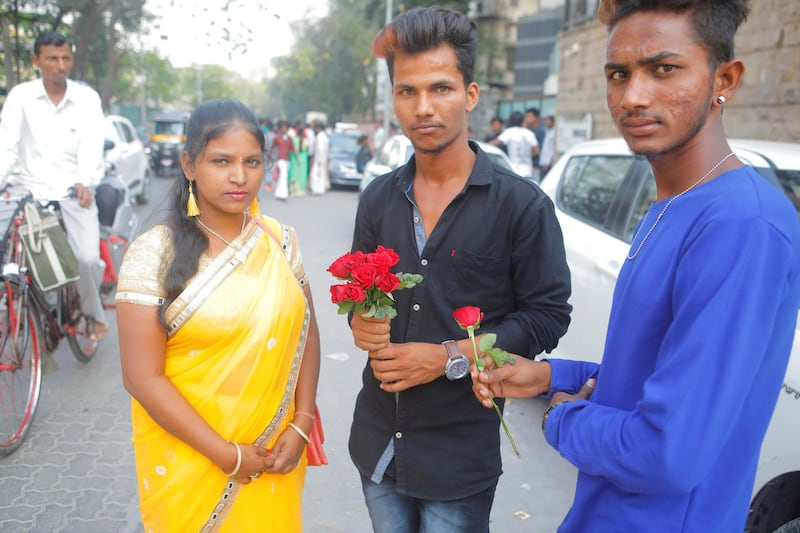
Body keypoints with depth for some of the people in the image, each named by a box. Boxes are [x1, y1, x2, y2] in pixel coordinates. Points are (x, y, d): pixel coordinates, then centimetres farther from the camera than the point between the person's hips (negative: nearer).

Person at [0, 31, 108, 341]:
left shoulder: (87, 98, 1)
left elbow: (91, 144, -11)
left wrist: (85, 182, -29)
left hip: (75, 193, -1)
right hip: (32, 192, 1)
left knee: (88, 258, -14)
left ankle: (93, 314, 15)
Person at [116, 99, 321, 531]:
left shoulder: (280, 240, -1)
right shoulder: (153, 253, -12)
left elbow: (306, 331, 4)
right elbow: (142, 377, -13)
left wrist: (301, 425, -6)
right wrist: (227, 455, -14)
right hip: (188, 459, -3)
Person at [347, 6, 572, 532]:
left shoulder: (522, 205, -11)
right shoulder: (379, 198, 4)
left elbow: (546, 316, -11)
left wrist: (449, 358, -19)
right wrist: (361, 323, -8)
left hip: (459, 452, -4)